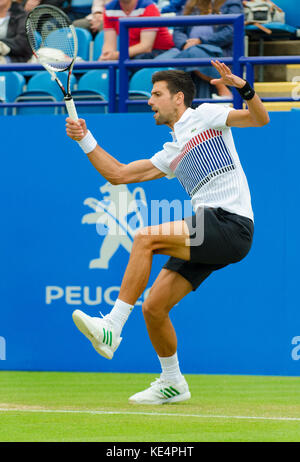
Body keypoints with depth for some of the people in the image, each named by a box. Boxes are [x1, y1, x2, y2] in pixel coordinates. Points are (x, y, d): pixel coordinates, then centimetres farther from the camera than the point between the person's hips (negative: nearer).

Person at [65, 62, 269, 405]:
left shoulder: (205, 116, 8)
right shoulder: (171, 155, 27)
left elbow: (259, 119, -4)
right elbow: (118, 174, 29)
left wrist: (243, 87, -22)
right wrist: (85, 140, 24)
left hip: (231, 223, -8)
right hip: (206, 234, 8)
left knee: (146, 238, -24)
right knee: (153, 308, 2)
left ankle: (112, 328, -26)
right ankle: (172, 383, 21)